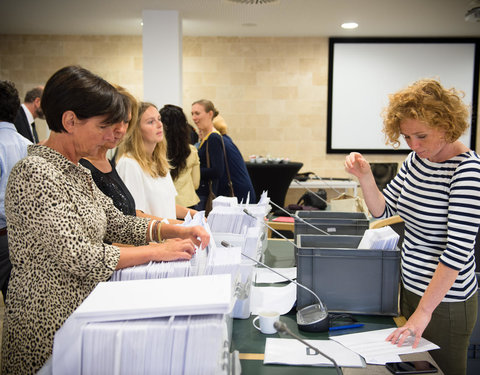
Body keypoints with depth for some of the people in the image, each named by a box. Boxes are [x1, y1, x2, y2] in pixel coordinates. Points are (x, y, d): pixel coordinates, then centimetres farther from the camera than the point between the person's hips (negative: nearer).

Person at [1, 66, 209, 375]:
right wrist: (159, 251, -17)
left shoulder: (77, 172, 9)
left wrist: (175, 231, 0)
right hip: (50, 327, -8)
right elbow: (80, 258, -26)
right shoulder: (34, 172, -21)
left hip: (83, 312, 9)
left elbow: (116, 222, 14)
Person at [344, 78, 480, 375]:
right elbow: (383, 210, 9)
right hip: (411, 288, 7)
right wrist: (365, 177, -9)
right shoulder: (416, 159, 2)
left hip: (445, 300, -7)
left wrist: (424, 311, -26)